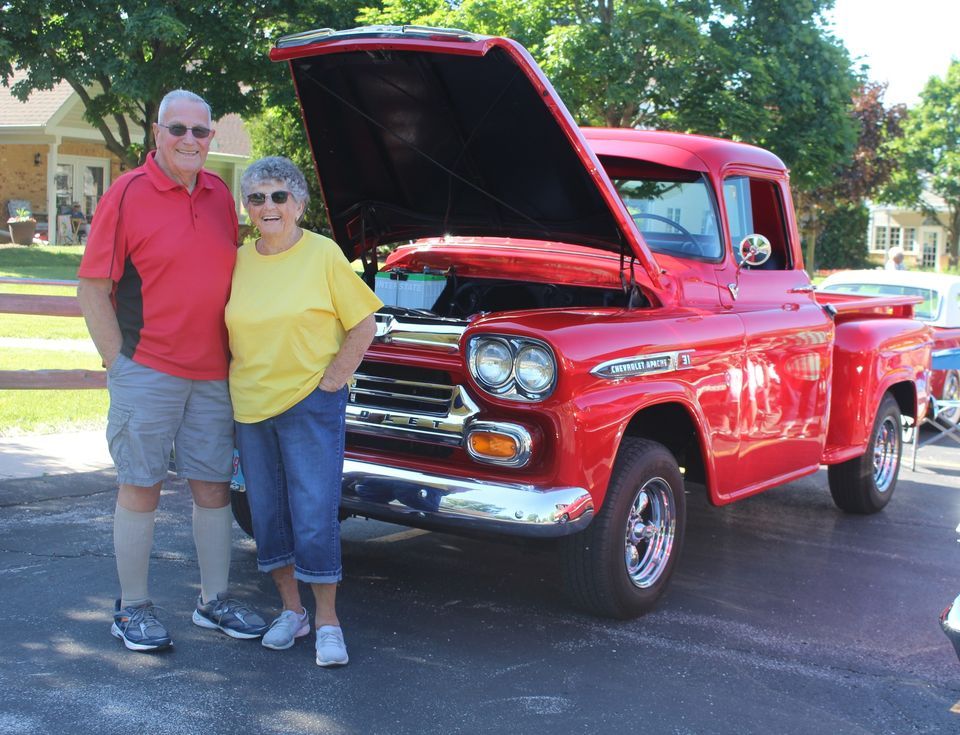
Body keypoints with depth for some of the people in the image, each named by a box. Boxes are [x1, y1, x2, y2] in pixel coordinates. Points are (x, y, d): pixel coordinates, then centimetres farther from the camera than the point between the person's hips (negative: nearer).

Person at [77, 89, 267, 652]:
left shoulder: (220, 194, 9)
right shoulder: (128, 194, -7)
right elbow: (93, 290, -7)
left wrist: (233, 356, 12)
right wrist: (120, 362, -11)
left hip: (212, 374, 5)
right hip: (147, 371, -5)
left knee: (214, 485, 10)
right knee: (141, 487, 3)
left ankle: (215, 601, 23)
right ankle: (133, 608, 16)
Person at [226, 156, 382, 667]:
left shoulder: (323, 253, -7)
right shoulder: (239, 260, 4)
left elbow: (364, 324, -4)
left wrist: (334, 378, -9)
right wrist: (231, 381, 6)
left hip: (311, 404, -5)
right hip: (249, 405, 5)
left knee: (315, 515, -4)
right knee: (267, 513, 11)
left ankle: (327, 621, 9)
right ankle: (291, 610, 26)